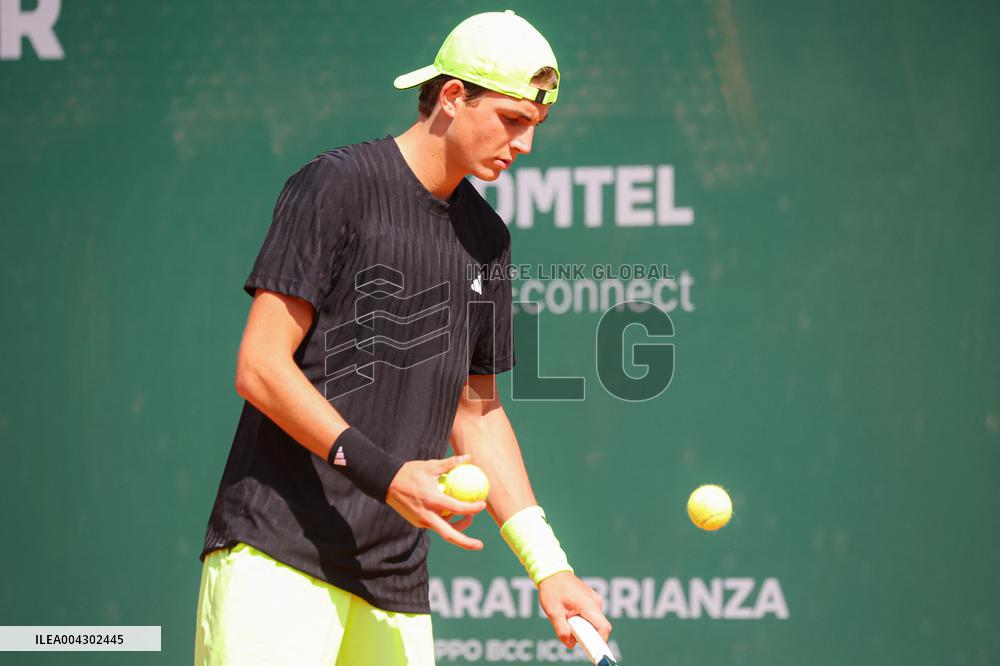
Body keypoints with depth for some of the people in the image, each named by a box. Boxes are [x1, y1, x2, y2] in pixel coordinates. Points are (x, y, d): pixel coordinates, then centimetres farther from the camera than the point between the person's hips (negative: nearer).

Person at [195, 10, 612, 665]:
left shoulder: (487, 238, 17)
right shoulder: (337, 185, -5)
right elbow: (260, 367, -10)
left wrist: (547, 563, 13)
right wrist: (382, 475, -19)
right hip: (276, 557, -6)